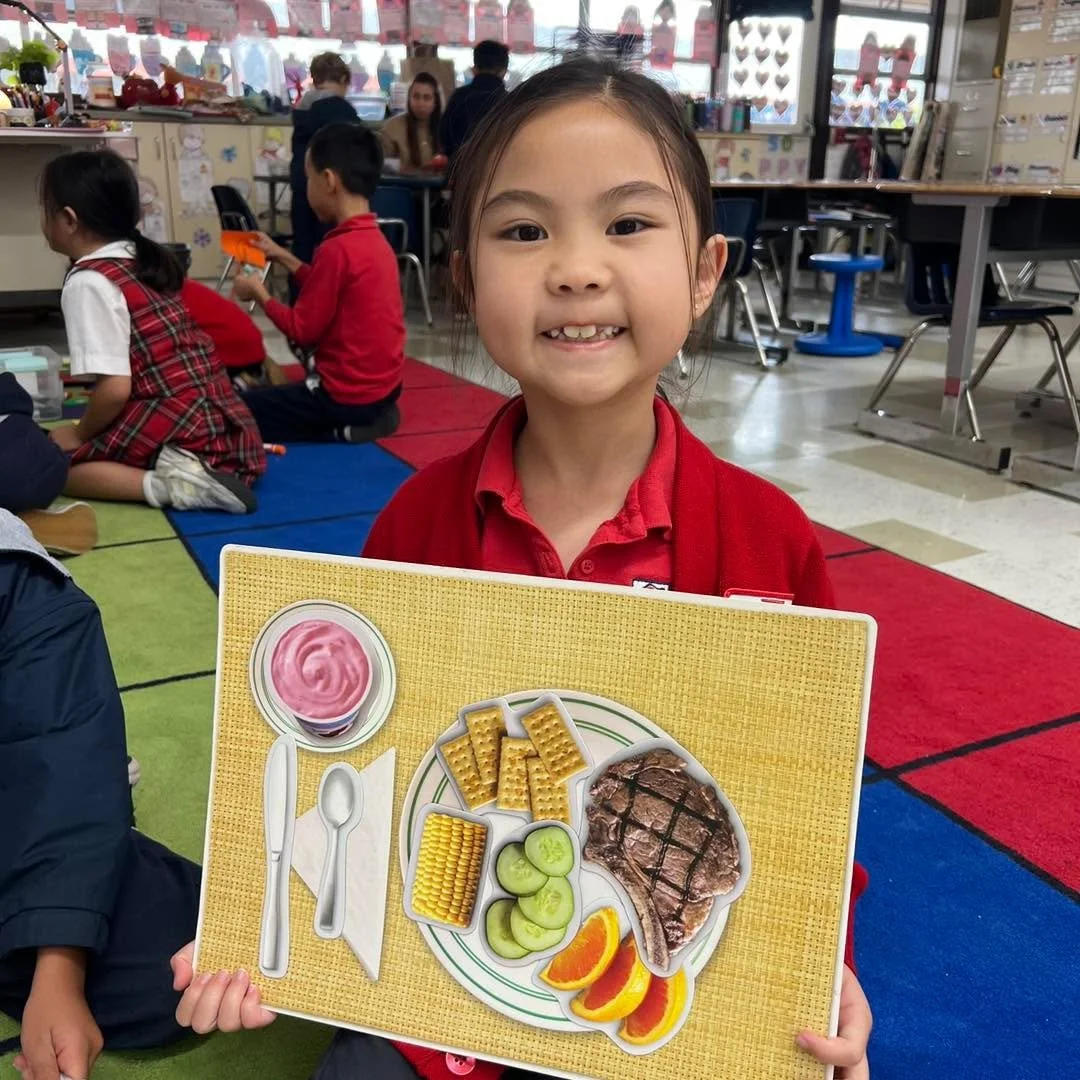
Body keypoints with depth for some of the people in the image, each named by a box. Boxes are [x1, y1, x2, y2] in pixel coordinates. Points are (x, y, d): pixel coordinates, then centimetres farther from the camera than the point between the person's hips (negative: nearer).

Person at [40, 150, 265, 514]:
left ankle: (170, 484, -16)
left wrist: (79, 435, 0)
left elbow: (115, 388, -18)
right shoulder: (146, 261, 13)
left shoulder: (88, 282, -11)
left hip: (171, 424, -8)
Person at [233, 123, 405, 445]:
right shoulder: (374, 239, 6)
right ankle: (367, 420, 11)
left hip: (348, 397, -9)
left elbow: (302, 331, -14)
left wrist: (259, 293, 1)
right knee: (270, 392, 28)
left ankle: (341, 430, -5)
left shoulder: (338, 248, -21)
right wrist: (283, 257, 18)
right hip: (380, 387, 9)